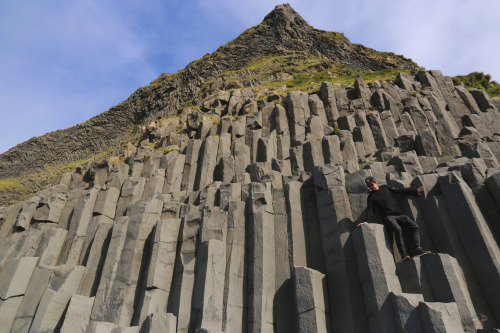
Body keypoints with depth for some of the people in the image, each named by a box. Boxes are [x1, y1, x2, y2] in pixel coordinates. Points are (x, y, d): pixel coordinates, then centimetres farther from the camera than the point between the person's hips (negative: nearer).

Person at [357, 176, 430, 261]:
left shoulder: (385, 188, 18)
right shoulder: (371, 197, 10)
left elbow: (401, 190, 23)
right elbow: (370, 211, 0)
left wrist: (415, 191, 23)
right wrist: (367, 221, -17)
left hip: (398, 215, 4)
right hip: (388, 217, -4)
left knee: (415, 226, -18)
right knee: (398, 230, -32)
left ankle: (418, 250, -22)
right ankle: (404, 254, -33)